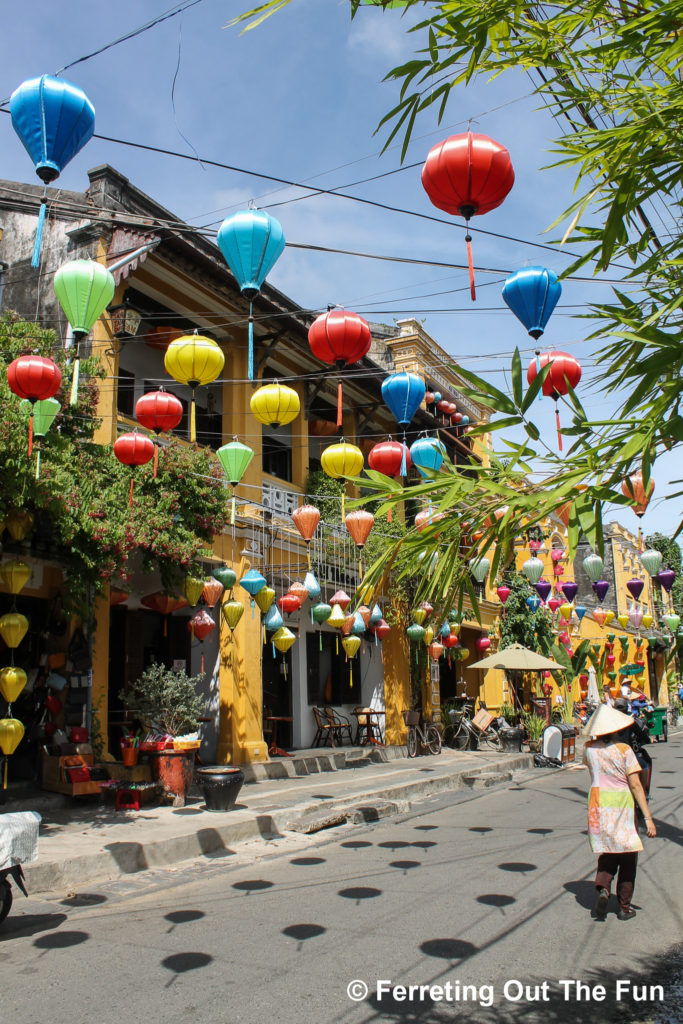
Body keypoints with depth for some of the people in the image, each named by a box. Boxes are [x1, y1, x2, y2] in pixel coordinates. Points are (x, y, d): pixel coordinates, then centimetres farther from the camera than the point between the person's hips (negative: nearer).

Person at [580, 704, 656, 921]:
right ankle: (624, 907, 17)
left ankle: (603, 889, -8)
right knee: (628, 855, 12)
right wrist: (648, 817, -11)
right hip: (622, 805, -3)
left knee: (607, 852, 17)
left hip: (598, 804, 3)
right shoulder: (624, 750, -13)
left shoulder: (589, 749, -1)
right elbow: (636, 785, -14)